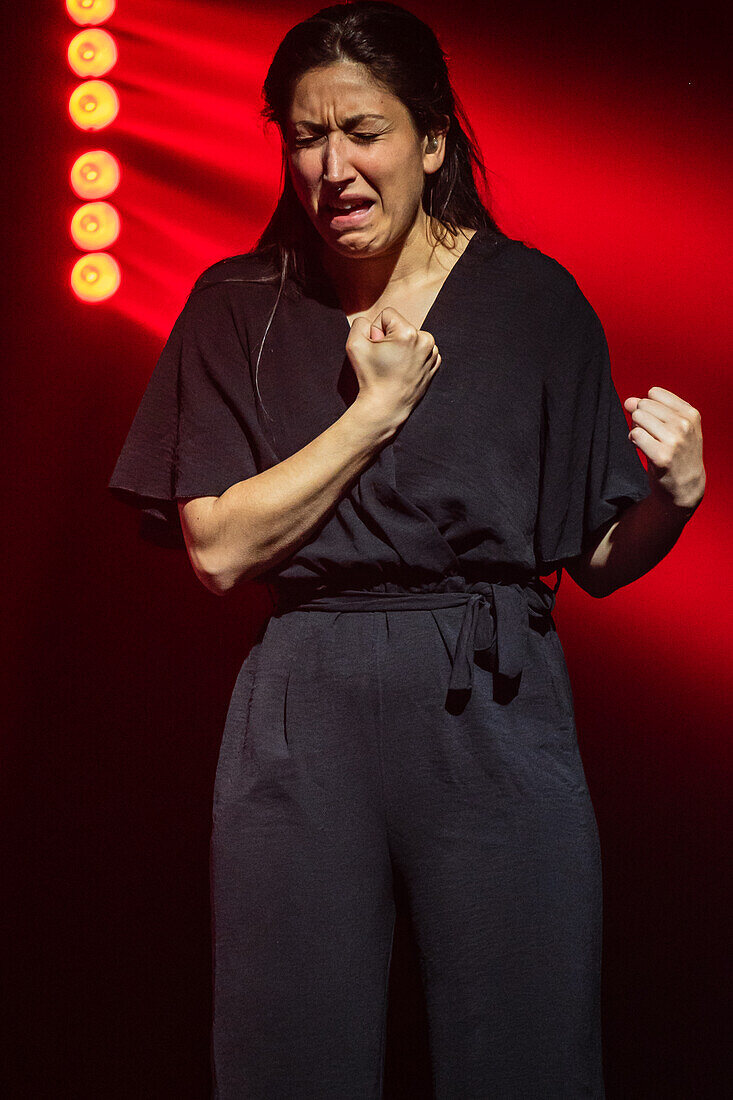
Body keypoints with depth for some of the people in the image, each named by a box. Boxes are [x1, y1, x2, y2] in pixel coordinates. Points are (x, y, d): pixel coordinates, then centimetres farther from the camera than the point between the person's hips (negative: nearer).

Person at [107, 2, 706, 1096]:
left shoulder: (532, 298, 3)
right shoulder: (241, 309, 5)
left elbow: (598, 559, 6)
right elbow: (218, 549, -6)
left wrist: (673, 497, -15)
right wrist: (379, 407, -8)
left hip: (496, 717, 0)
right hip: (303, 721, 1)